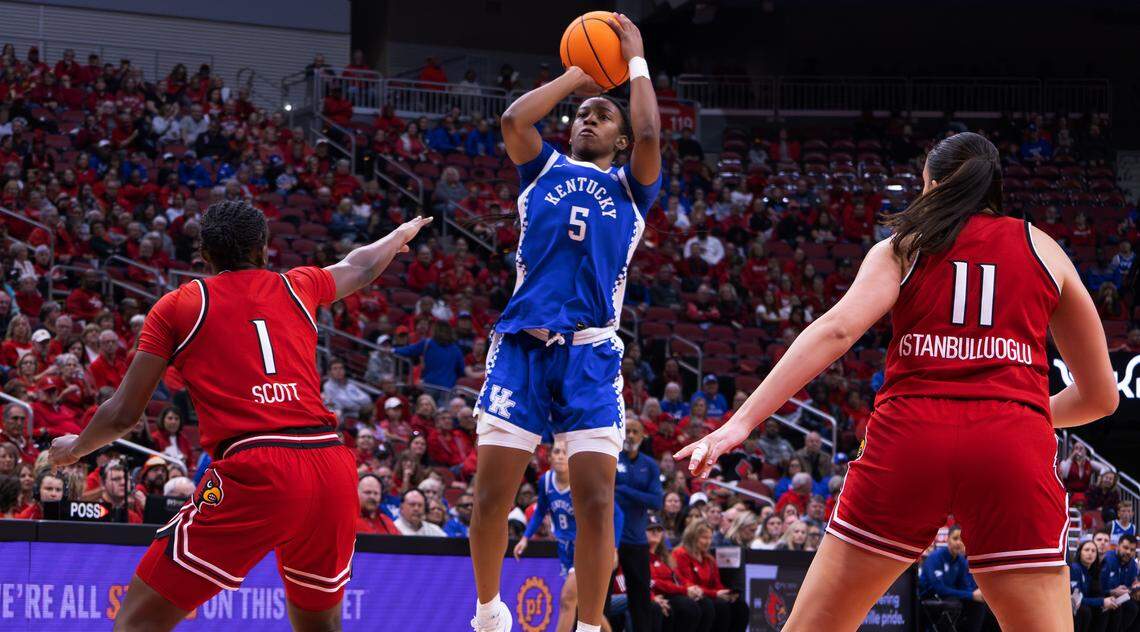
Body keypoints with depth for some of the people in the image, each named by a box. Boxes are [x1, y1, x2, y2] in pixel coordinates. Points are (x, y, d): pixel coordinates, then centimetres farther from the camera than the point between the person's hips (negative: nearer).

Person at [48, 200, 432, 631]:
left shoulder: (177, 306, 11)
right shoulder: (297, 288, 21)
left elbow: (122, 416, 13)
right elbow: (362, 268, 43)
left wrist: (73, 448, 33)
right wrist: (401, 236, 65)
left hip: (253, 475, -4)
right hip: (333, 471, 4)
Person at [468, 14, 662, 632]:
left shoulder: (630, 187, 14)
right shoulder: (545, 170, 18)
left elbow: (649, 135, -6)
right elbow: (512, 119, -1)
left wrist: (636, 59, 5)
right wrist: (576, 75, 10)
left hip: (590, 354, -1)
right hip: (521, 344, 1)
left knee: (595, 499, -8)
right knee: (491, 492, -2)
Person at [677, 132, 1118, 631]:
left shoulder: (904, 246, 16)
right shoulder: (1043, 249, 19)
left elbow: (837, 329, -3)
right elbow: (1101, 395, 22)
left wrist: (743, 422, -8)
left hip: (909, 439, 0)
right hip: (1015, 450, 0)